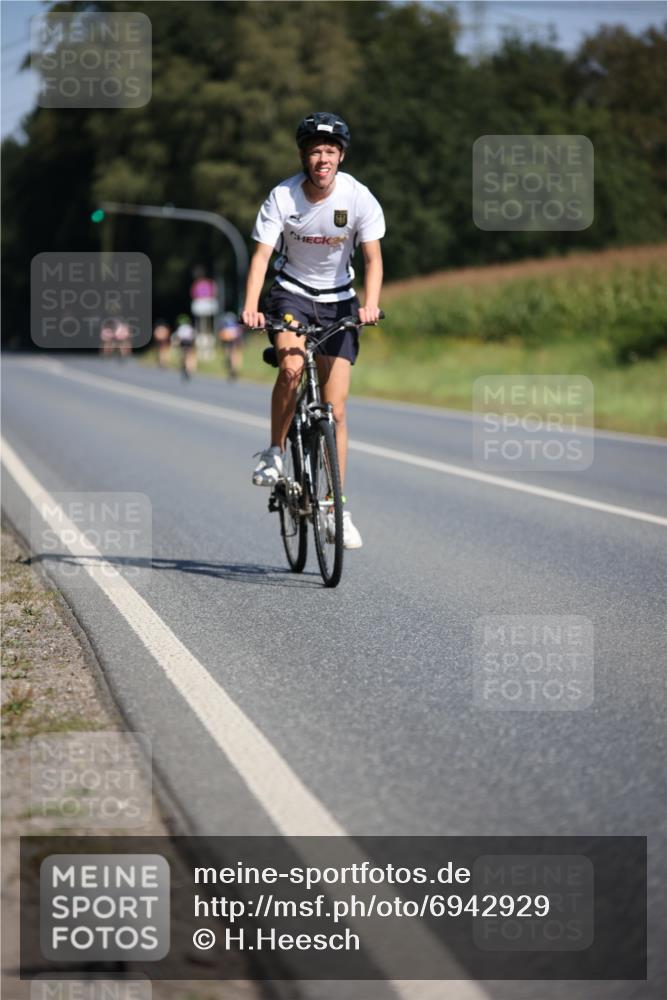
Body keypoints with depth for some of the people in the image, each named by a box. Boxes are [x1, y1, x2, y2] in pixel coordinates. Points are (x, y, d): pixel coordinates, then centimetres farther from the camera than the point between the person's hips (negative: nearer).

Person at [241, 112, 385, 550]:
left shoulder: (359, 198, -15)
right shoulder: (282, 197, -17)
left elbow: (373, 257, -16)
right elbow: (262, 255, -22)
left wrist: (370, 304, -35)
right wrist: (250, 307, -38)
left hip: (338, 299, 1)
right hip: (292, 293, -1)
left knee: (335, 407, -4)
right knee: (292, 367, -32)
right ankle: (275, 453, -10)